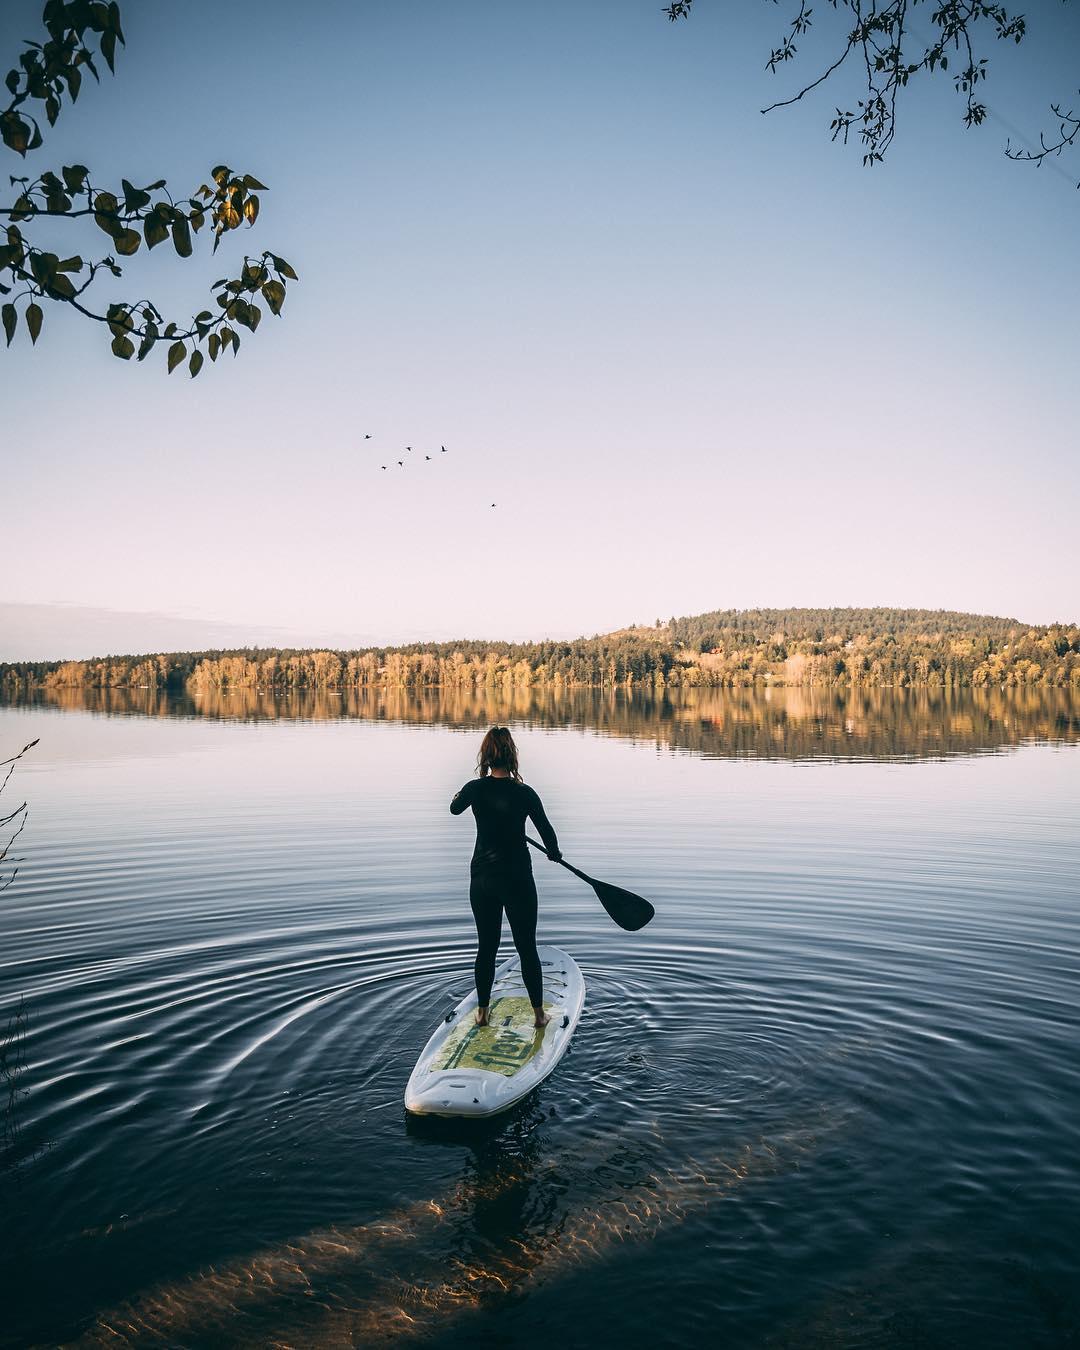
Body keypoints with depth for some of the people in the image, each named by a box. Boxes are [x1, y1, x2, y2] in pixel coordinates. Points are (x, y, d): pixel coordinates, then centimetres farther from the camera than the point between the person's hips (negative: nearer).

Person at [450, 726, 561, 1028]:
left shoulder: (474, 788, -6)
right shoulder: (524, 793, -13)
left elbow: (454, 809, 17)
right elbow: (547, 831, -2)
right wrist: (554, 853, 19)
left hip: (482, 877, 3)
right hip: (517, 879, -3)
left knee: (486, 946, 15)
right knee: (527, 947, 9)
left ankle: (482, 1013, 23)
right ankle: (539, 1014, 17)